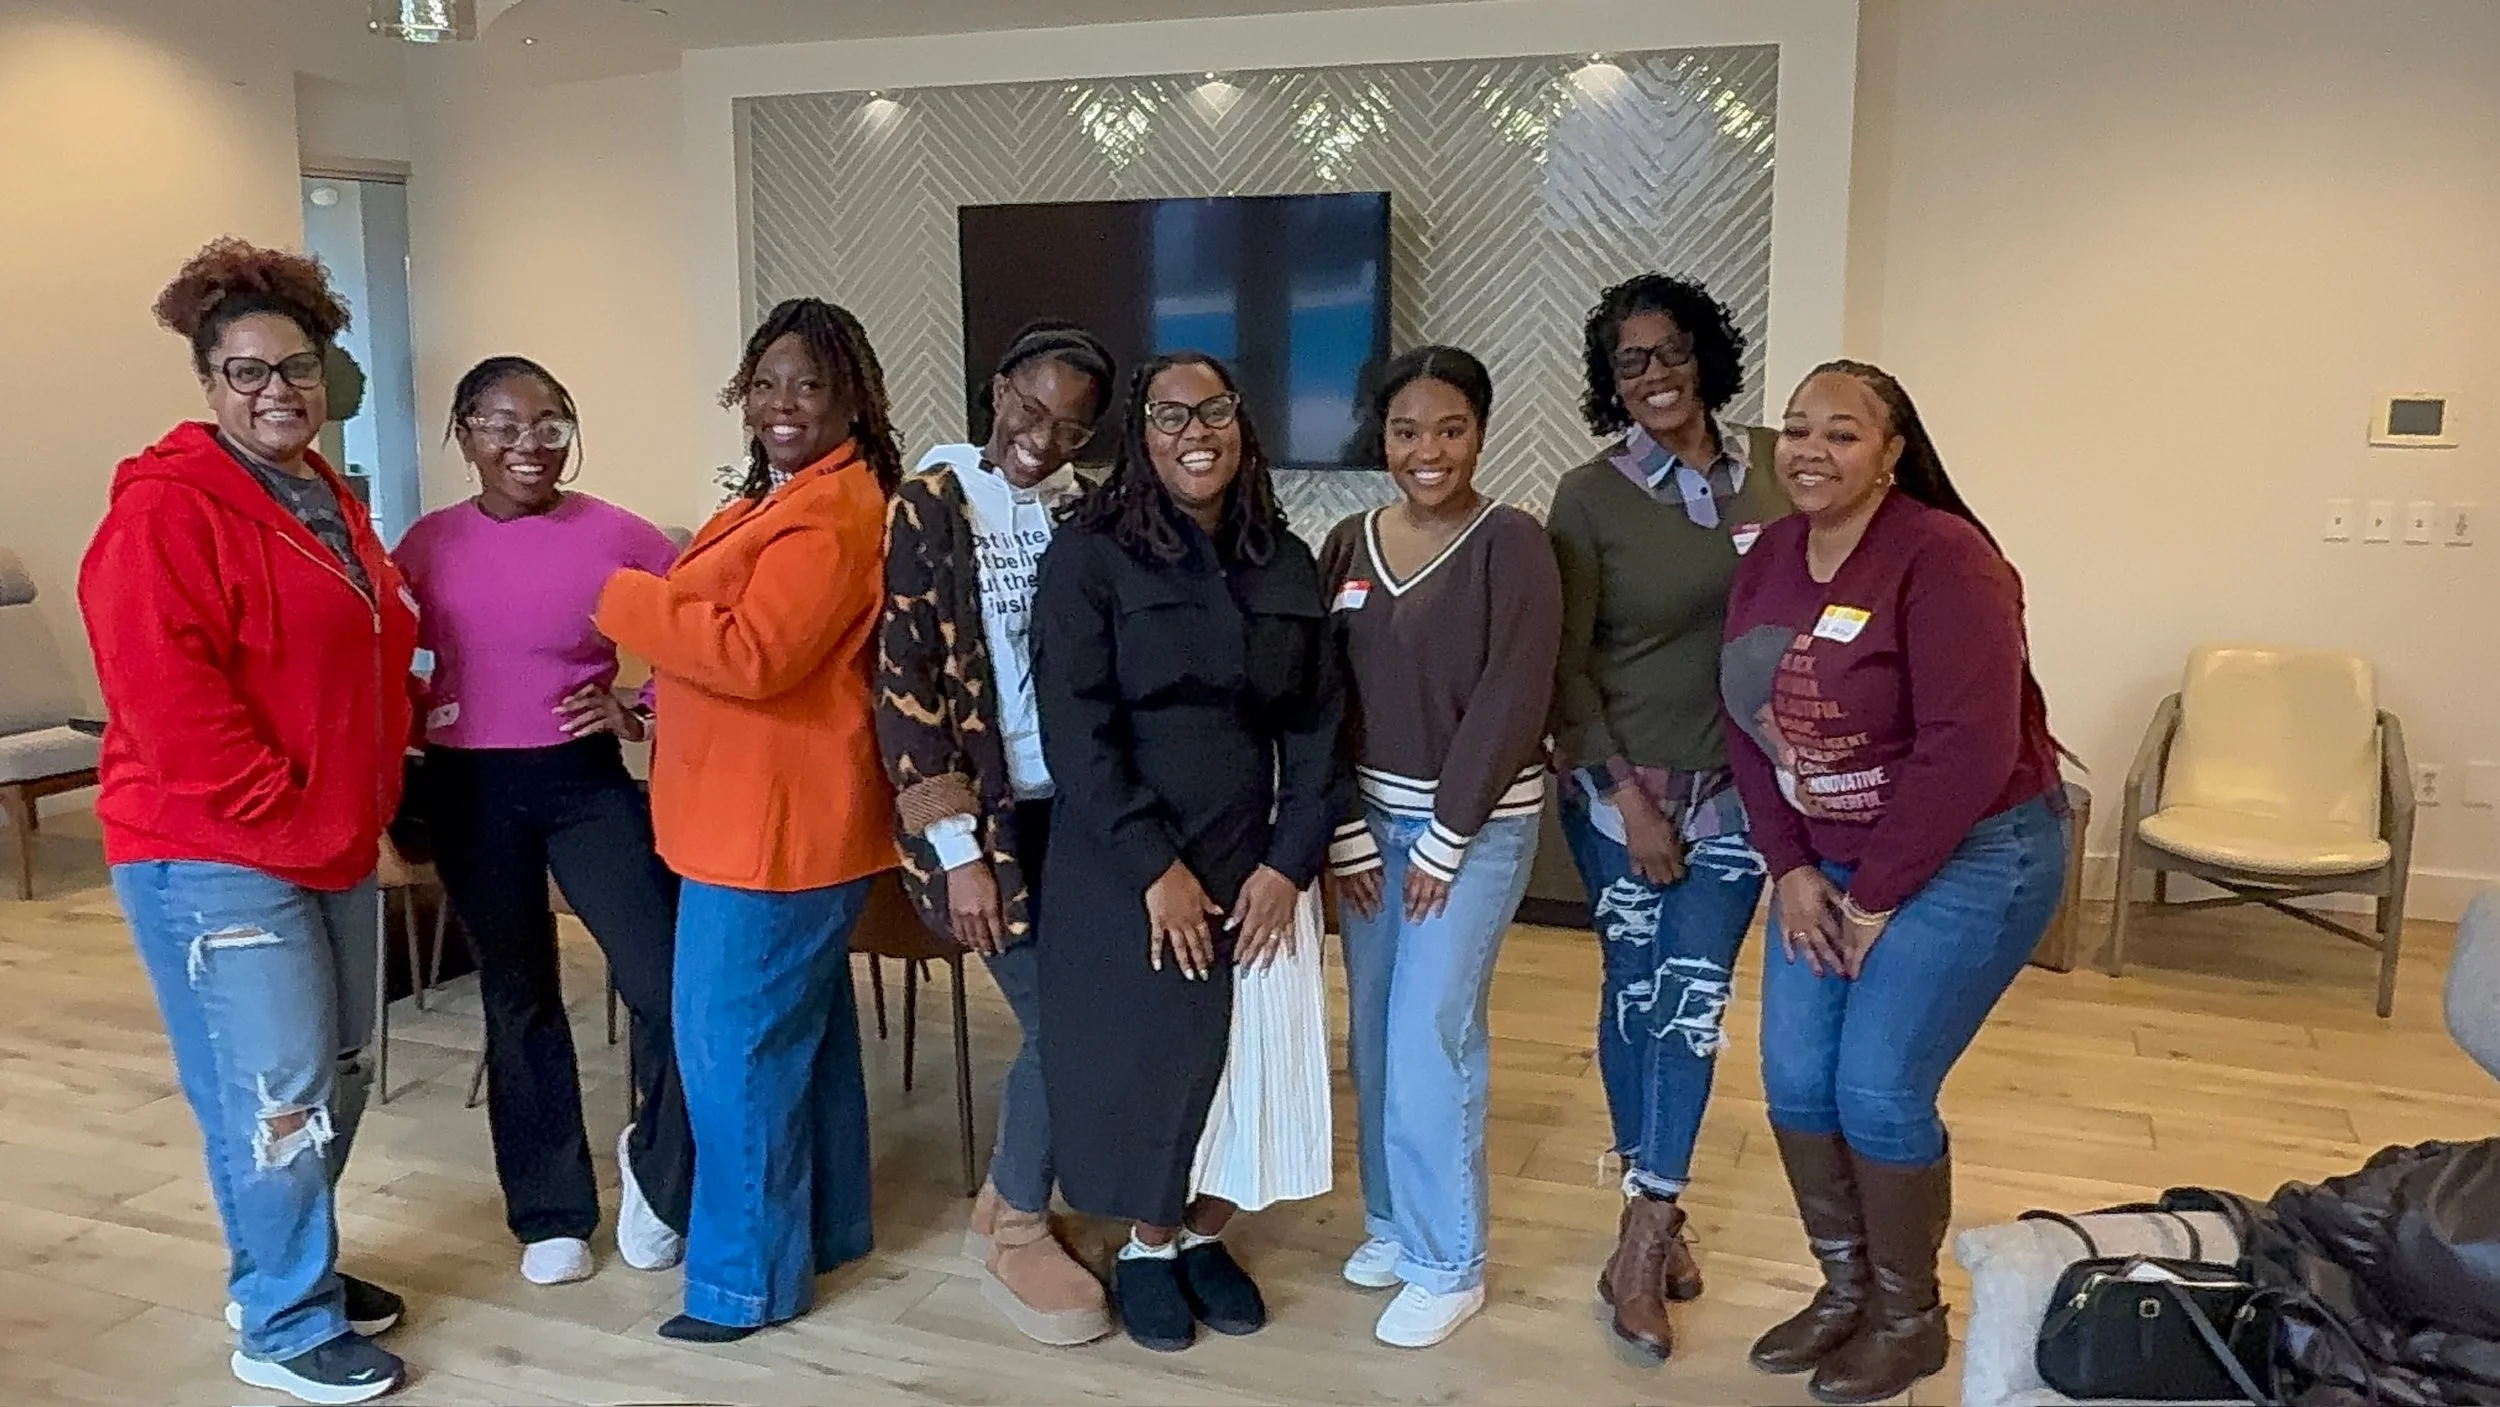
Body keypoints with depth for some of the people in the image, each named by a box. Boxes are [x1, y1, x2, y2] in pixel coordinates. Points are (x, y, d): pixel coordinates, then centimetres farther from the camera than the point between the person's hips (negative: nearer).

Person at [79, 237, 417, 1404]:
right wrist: (284, 820, -19)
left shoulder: (330, 502, 13)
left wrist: (362, 808, 11)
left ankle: (288, 1270, 34)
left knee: (335, 1077, 16)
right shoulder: (165, 512, -14)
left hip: (335, 845, 9)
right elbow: (166, 701, -22)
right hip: (213, 854, -9)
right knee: (275, 1092, -4)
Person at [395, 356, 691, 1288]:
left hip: (586, 782, -2)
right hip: (470, 791, 2)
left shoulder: (618, 537, -7)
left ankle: (655, 1171, 18)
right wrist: (407, 749, -1)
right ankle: (550, 1214, 27)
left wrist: (639, 712, -11)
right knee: (517, 994, 13)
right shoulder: (428, 544, 1)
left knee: (671, 986, -10)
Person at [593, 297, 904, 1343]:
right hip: (760, 814, 11)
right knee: (801, 1029, 19)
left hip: (777, 823, -11)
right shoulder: (788, 498, 15)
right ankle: (825, 1227, 33)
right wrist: (647, 698, 8)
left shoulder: (833, 514, -19)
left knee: (735, 1044, -3)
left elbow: (754, 656, -27)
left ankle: (748, 1278, 10)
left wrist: (625, 602, -16)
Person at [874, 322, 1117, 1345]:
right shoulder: (928, 509, -8)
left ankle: (1008, 1201, 30)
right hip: (980, 809, -5)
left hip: (1072, 803, 5)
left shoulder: (1086, 514, 6)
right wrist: (959, 849, -15)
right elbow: (901, 687, -12)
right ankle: (1014, 1235, 19)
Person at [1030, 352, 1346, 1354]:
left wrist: (1288, 864, -6)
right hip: (1121, 871, -4)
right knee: (1141, 1057, 6)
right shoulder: (1088, 556, -8)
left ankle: (1204, 1235, 32)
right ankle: (1144, 1247, 29)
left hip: (1253, 868, 4)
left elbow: (1315, 728, 5)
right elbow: (1075, 730, -14)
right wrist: (1156, 867, -16)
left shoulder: (1287, 567, 6)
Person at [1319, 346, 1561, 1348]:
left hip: (1479, 822, -5)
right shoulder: (1348, 546, 4)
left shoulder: (1511, 545, -12)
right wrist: (1346, 830, -2)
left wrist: (1444, 837, -14)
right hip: (1372, 816, 5)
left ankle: (1447, 1264, 11)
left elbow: (1511, 703, -15)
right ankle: (1394, 1221, 29)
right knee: (1374, 1035, 11)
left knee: (1429, 1038, -4)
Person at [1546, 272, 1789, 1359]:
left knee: (1692, 995, 0)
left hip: (1737, 783, 2)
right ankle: (1659, 1210, 25)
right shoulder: (1590, 496, -8)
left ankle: (1642, 1236, 10)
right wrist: (1629, 798, -11)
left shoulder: (1772, 466, 0)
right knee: (1635, 992, 7)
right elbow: (1564, 663, -7)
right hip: (1619, 782, -2)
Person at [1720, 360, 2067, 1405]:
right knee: (1794, 1081, 6)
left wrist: (1878, 897, -18)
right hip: (1830, 859, 7)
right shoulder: (1767, 559, 2)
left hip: (1968, 856, -7)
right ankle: (1844, 1288, 28)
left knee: (1878, 1091, -6)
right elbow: (1752, 721, 5)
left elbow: (1968, 748, -24)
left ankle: (1909, 1317, 18)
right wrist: (1791, 868, -4)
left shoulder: (1942, 559, -20)